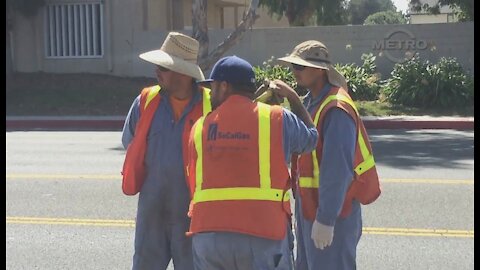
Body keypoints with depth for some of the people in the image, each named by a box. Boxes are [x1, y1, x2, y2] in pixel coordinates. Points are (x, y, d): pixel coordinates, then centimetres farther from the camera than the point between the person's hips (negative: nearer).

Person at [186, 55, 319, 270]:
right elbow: (310, 139, 20)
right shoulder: (277, 119, 2)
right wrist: (294, 98, 30)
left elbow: (194, 182, 13)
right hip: (262, 235, -3)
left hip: (207, 233, 3)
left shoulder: (200, 126, 9)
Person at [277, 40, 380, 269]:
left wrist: (325, 219, -25)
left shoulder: (336, 109, -21)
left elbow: (337, 170, -25)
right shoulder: (310, 102, 9)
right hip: (308, 206, 10)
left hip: (331, 211, -10)